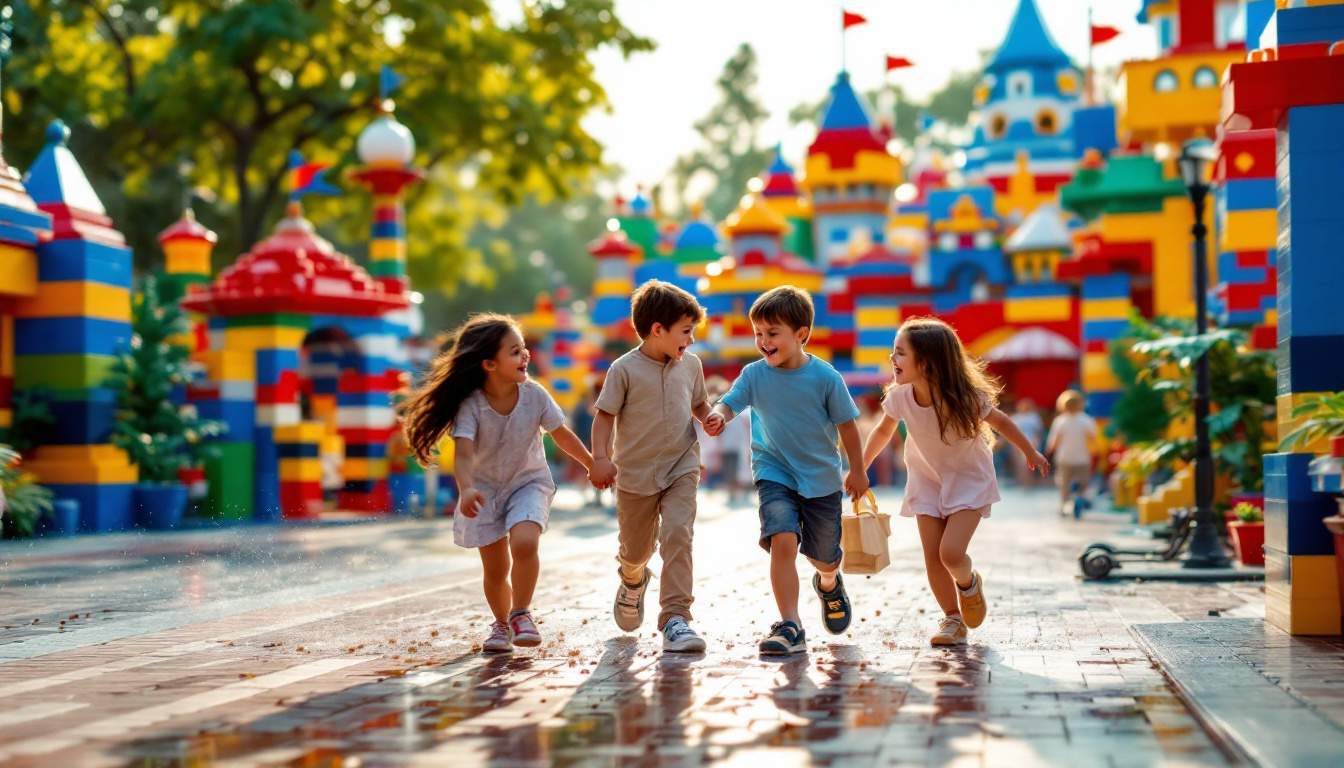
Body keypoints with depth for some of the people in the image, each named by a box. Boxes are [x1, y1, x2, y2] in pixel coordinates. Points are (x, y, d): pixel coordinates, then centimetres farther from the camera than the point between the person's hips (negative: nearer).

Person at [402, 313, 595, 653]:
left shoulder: (534, 395, -16)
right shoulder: (470, 405, -23)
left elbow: (562, 435, -1)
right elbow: (463, 453, -34)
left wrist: (595, 466, 10)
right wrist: (466, 489, -53)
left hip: (529, 482, 1)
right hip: (486, 488, 0)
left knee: (524, 543, -26)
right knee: (496, 568, 4)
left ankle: (521, 613, -4)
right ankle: (501, 623, 33)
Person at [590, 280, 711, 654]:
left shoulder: (691, 364, 2)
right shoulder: (625, 369, -11)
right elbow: (604, 415, -9)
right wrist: (600, 457, -22)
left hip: (681, 468, 2)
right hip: (636, 474, -2)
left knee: (677, 536, -18)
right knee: (635, 547, 15)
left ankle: (676, 617, -18)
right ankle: (633, 580, 51)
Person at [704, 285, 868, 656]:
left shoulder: (825, 377, -12)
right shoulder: (754, 375, -8)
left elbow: (846, 423, -2)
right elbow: (729, 403, -10)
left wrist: (857, 470, 3)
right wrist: (718, 417, -34)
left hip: (822, 478, 0)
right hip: (774, 475, 0)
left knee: (824, 554, 15)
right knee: (783, 540, -22)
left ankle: (829, 583, 53)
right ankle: (790, 626, -18)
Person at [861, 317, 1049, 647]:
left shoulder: (965, 397, -29)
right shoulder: (899, 396, -19)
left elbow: (1000, 422, -10)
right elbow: (884, 431, 3)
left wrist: (1030, 453, 5)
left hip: (968, 480, -4)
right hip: (926, 480, 4)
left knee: (951, 553, -18)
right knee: (932, 558, -2)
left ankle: (969, 583, 17)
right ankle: (952, 619, 18)